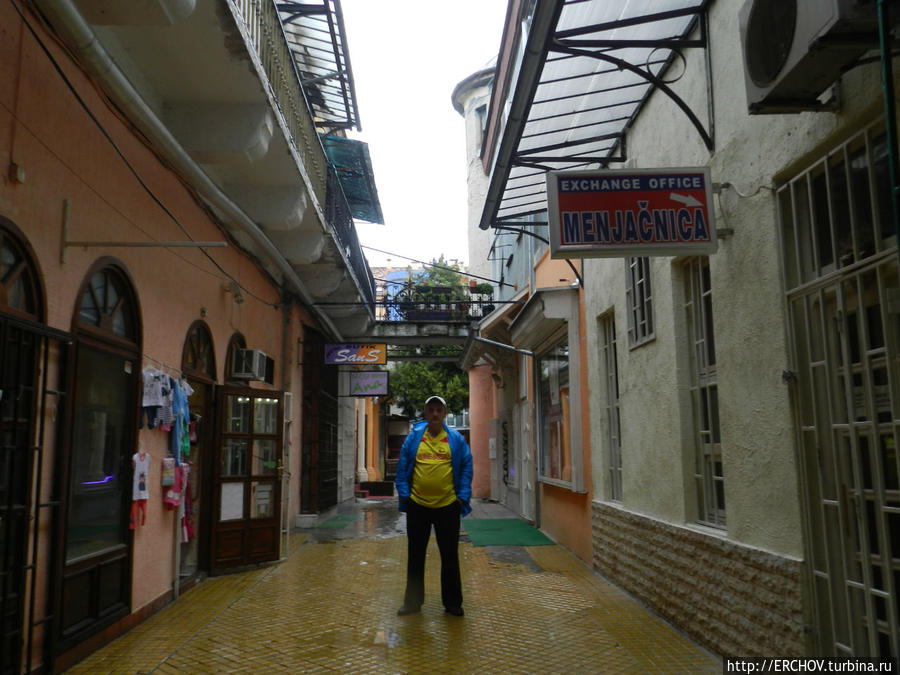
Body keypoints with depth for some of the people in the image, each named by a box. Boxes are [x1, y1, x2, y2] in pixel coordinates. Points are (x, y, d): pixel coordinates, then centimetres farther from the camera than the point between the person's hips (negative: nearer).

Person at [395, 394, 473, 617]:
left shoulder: (456, 439, 1)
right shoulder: (414, 437, 2)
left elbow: (466, 468, 3)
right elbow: (402, 468, 5)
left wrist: (463, 496, -4)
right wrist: (404, 494, -3)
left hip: (448, 506, -1)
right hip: (417, 506, 1)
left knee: (450, 556, 9)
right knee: (415, 556, 12)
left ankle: (452, 603, 23)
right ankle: (413, 601, 26)